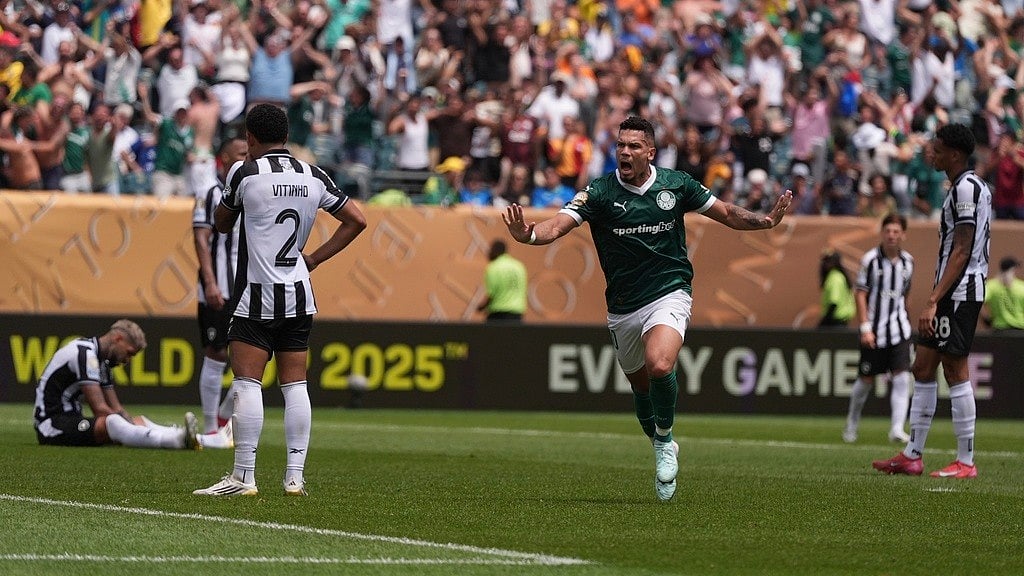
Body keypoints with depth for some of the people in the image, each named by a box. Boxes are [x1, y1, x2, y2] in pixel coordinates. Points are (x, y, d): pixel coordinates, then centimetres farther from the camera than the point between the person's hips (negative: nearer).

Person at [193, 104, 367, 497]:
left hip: (257, 296, -5)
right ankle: (295, 476, 5)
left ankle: (244, 477, -12)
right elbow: (356, 220, 13)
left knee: (247, 383, -7)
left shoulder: (244, 173, -7)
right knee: (295, 386, 7)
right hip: (300, 297, 5)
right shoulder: (314, 177, 7)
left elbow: (221, 225, 8)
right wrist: (313, 259, 13)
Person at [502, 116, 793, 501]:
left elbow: (726, 213, 10)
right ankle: (662, 447, 43)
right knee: (641, 385, 15)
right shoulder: (600, 192, -8)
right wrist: (528, 234, -44)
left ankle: (664, 436, -3)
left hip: (669, 295, -2)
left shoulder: (676, 184, -3)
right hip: (623, 307, 2)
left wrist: (765, 221, -8)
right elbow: (558, 225, -22)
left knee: (659, 366, -29)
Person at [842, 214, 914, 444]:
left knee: (901, 378, -11)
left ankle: (897, 429, -13)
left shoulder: (907, 261, 5)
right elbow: (860, 294, -7)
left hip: (899, 329, 3)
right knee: (866, 380, 7)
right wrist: (865, 327, -12)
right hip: (874, 330, -3)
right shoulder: (871, 259, -8)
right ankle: (852, 423, 29)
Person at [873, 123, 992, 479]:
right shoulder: (968, 187, 18)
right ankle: (912, 456, 14)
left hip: (959, 291, -11)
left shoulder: (966, 188, -14)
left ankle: (965, 462, -3)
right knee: (923, 369, 11)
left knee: (956, 371, -7)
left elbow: (961, 251, -19)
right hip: (953, 293, 11)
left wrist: (934, 301, -22)